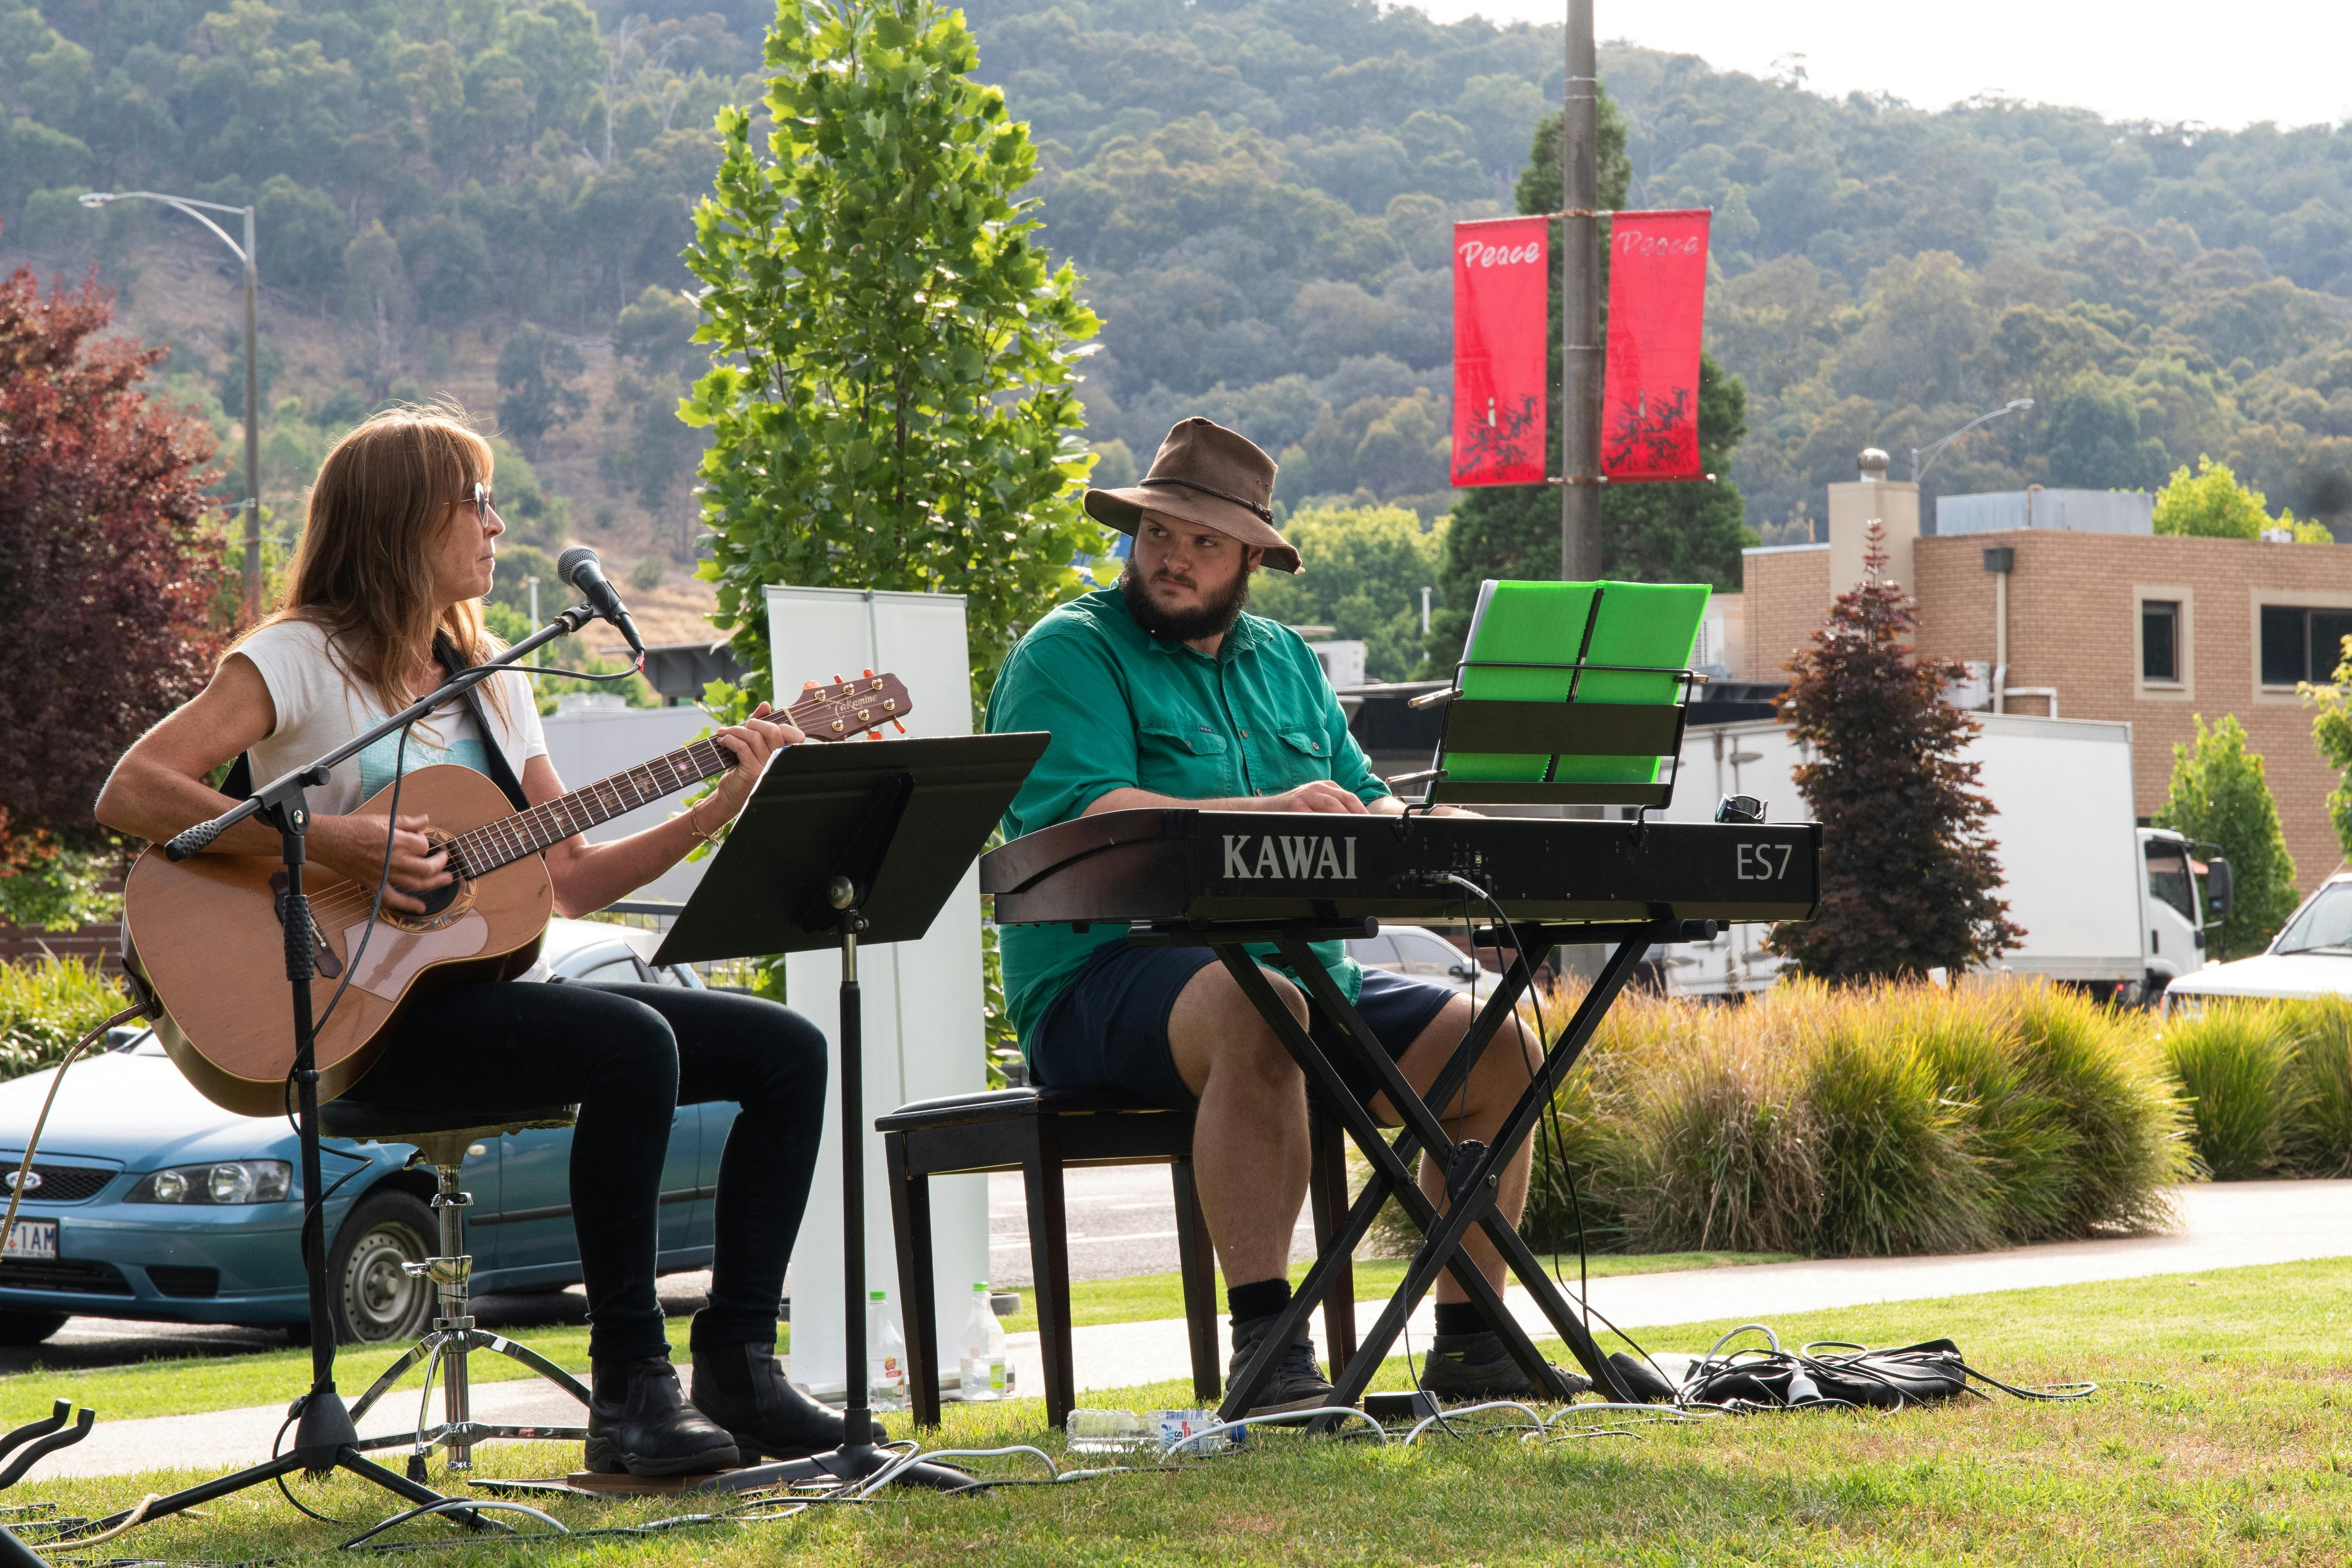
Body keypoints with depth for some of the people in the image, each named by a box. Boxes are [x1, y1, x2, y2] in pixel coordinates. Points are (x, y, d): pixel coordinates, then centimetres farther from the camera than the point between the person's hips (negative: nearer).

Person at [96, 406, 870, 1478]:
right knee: (633, 1042, -33)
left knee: (787, 1050, -5)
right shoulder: (301, 659, -4)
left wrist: (718, 807, 2)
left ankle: (737, 1362, -4)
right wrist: (326, 844, -25)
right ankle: (630, 1389, -27)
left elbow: (572, 878, 15)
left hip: (485, 982, 8)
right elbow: (130, 795, -17)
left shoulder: (490, 683, 19)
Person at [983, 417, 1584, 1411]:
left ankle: (1467, 1343, 3)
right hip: (1111, 981, -7)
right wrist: (1266, 813, -26)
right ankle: (1265, 1348, -41)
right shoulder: (1068, 653, -2)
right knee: (1258, 1013, -39)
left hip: (1306, 969, 8)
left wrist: (1380, 823, -7)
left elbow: (1365, 805, 18)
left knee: (1501, 1054, -4)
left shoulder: (1284, 660, 21)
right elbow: (1085, 816, -18)